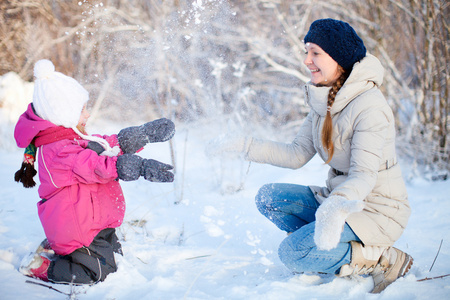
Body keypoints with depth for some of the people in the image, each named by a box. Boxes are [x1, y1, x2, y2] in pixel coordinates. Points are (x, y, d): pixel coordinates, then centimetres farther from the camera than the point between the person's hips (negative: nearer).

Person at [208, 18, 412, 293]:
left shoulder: (369, 106, -22)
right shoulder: (325, 102, 5)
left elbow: (364, 175, -30)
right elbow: (297, 155, 6)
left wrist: (335, 208, -49)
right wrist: (244, 145, -2)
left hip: (378, 210, -9)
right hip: (342, 200, 9)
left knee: (293, 253, -21)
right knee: (268, 198, 0)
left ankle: (383, 259, -7)